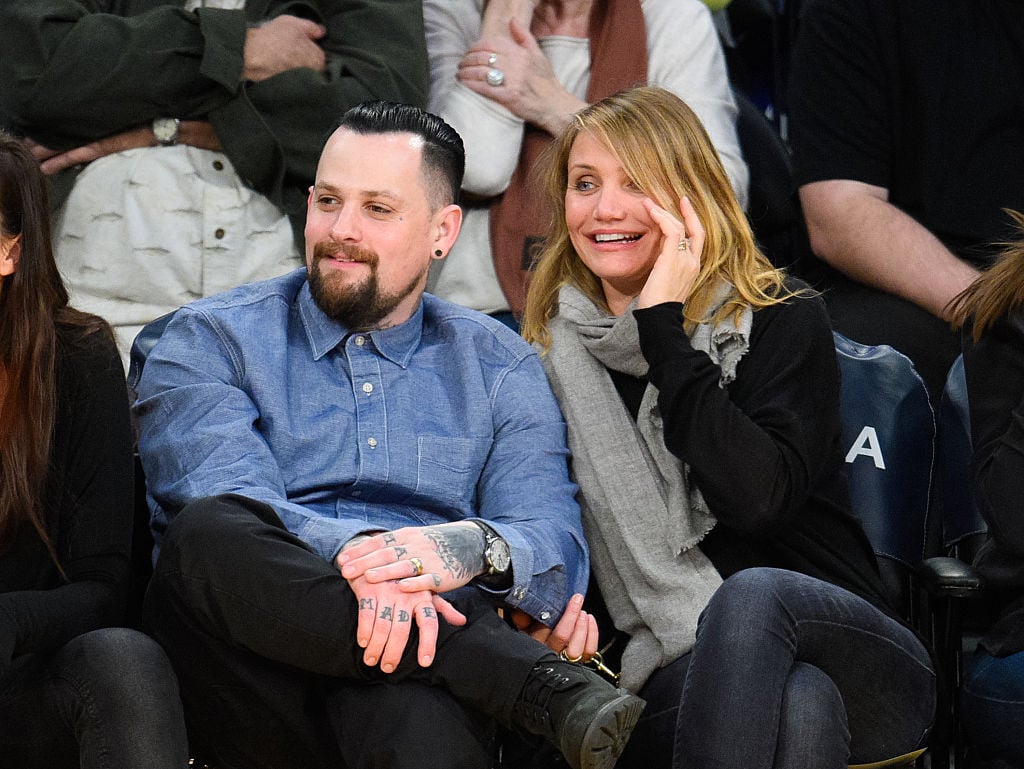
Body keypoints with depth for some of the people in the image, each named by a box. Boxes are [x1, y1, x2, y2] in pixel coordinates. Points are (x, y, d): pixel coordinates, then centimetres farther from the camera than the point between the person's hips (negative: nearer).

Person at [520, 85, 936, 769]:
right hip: (667, 673, 1)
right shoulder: (558, 353, 12)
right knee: (799, 702, -36)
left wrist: (664, 327, -13)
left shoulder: (783, 321, 1)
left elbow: (759, 499, -17)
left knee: (754, 592, -38)